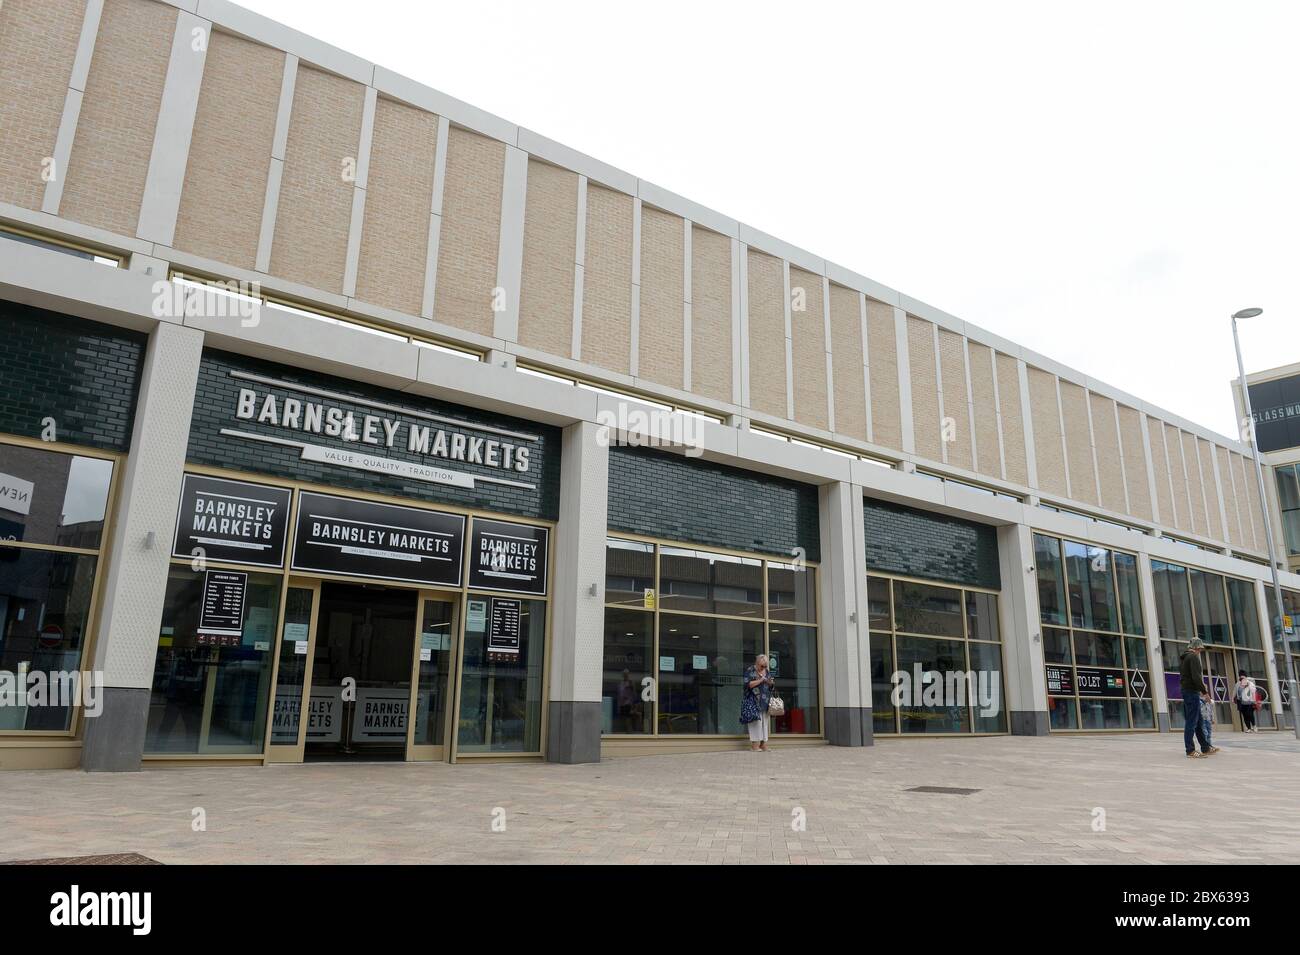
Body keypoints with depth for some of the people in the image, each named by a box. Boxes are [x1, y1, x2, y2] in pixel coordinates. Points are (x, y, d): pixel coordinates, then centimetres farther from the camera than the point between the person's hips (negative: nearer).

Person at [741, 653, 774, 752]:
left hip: (765, 701, 6)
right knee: (756, 721, -12)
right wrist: (760, 680, -16)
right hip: (753, 701, -6)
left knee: (764, 722, 3)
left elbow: (770, 687, 21)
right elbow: (748, 684, -13)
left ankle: (763, 744, 5)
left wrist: (770, 683, -3)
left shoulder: (767, 672, 15)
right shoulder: (750, 671, -3)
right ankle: (755, 744, -12)